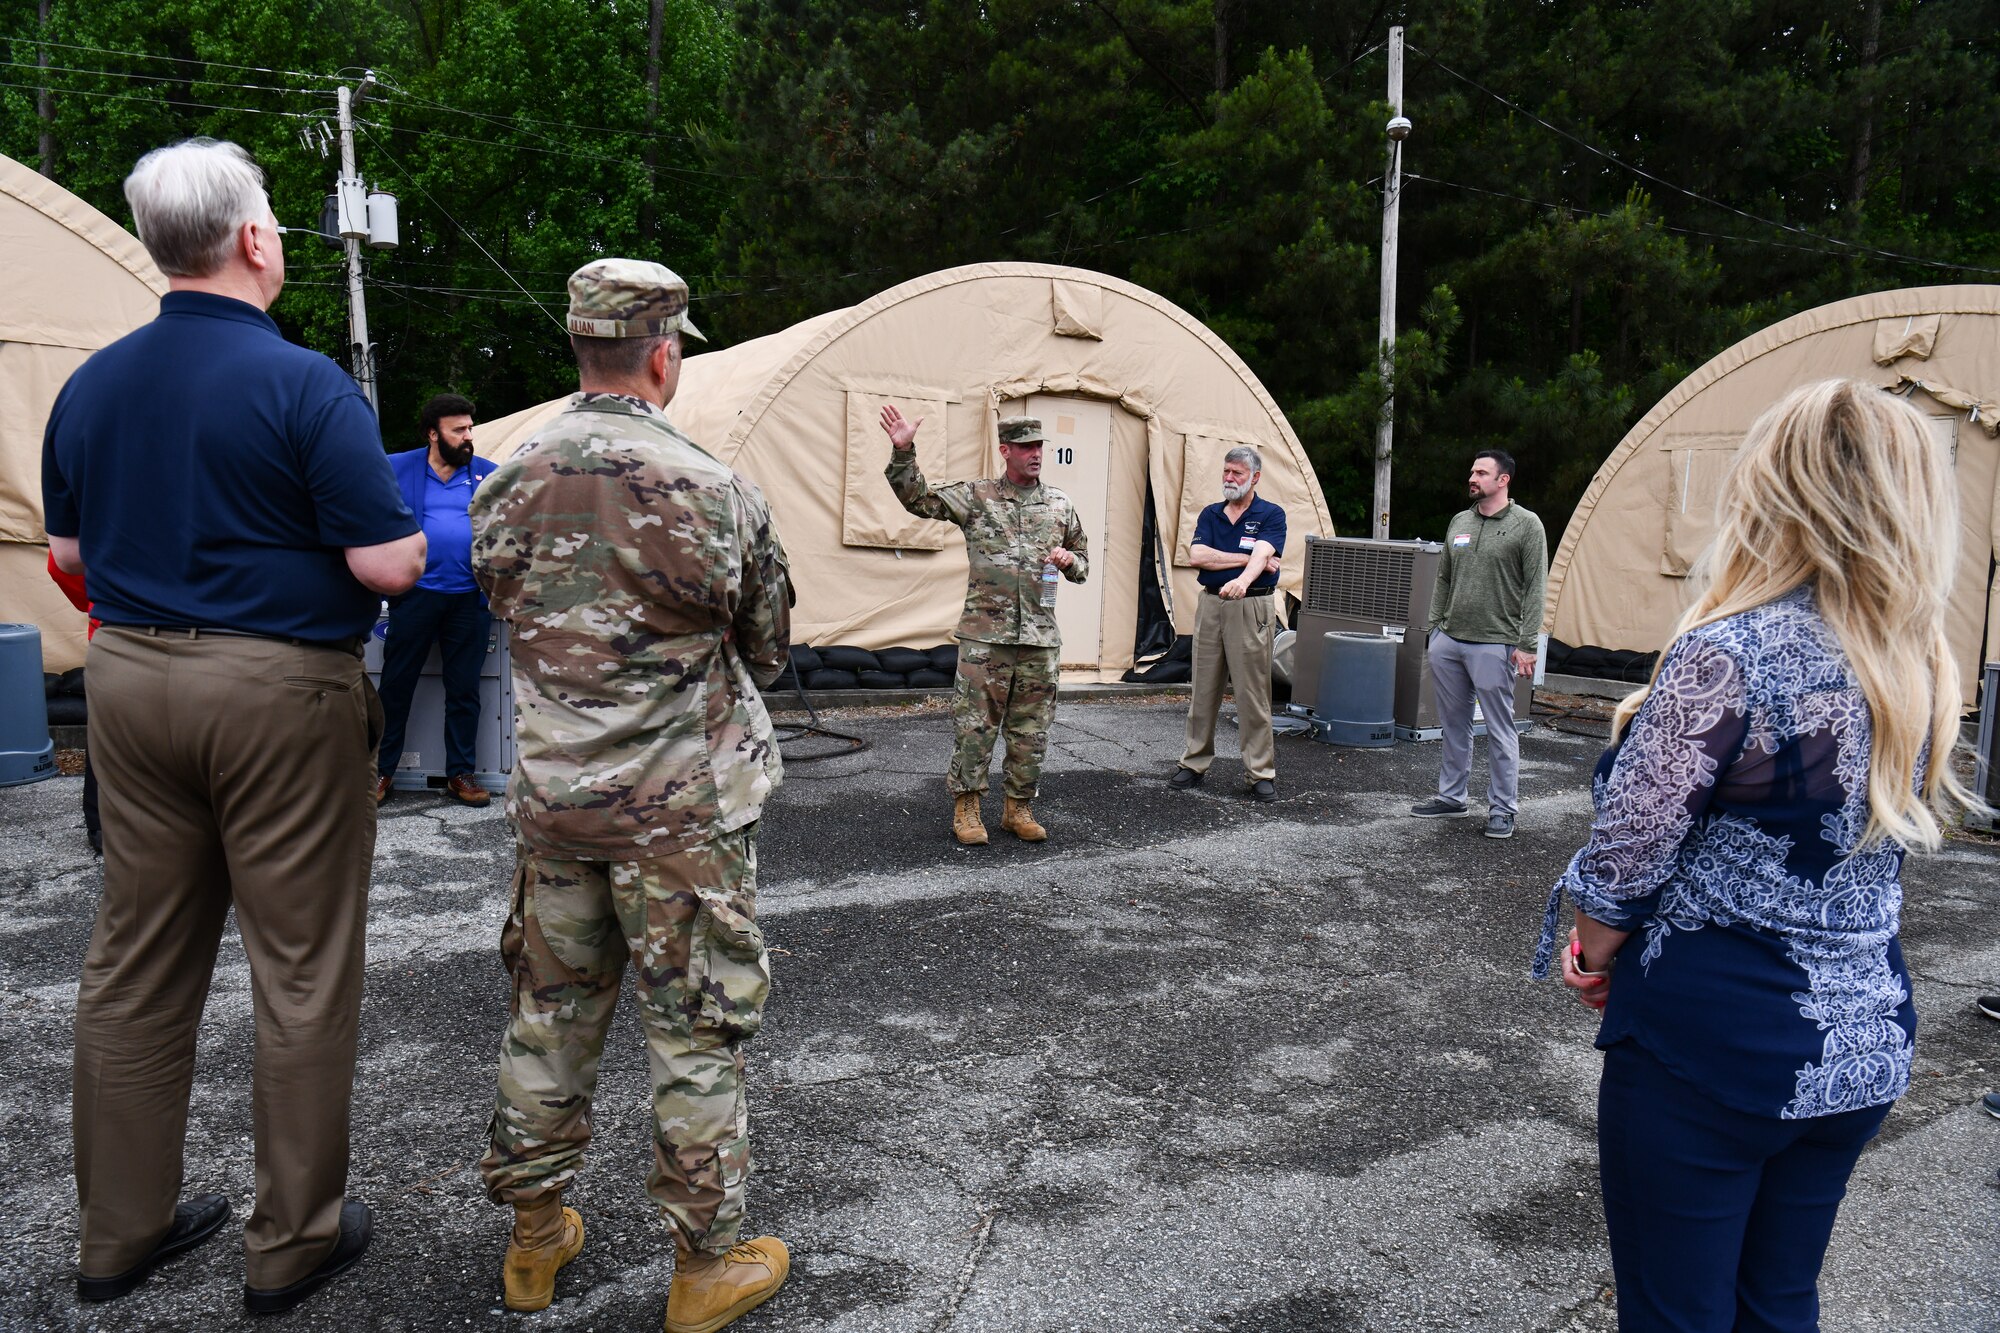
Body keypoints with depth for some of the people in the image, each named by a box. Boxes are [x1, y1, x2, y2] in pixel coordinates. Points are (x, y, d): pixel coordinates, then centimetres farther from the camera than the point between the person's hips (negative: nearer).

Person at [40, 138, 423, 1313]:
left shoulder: (92, 383, 7)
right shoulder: (305, 383, -14)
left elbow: (69, 550, 15)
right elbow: (389, 564, -17)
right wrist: (410, 538, 4)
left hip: (128, 677, 7)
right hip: (281, 690, -7)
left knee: (137, 962, 15)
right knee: (303, 970, 4)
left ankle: (122, 1228, 28)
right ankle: (295, 1241, 16)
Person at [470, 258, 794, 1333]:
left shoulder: (505, 487, 0)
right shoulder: (710, 491, -15)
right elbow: (769, 647, -3)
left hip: (550, 797, 5)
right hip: (681, 809, -5)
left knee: (548, 1013, 18)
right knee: (697, 1034, 8)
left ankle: (534, 1238, 34)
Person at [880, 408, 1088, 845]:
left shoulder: (1060, 505, 13)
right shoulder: (975, 497, 3)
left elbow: (1083, 564, 22)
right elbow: (917, 498, -1)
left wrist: (1069, 560, -1)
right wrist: (903, 452, -14)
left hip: (1040, 638, 3)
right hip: (984, 635, -3)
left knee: (1031, 730, 9)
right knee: (974, 725, -1)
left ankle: (1019, 809, 22)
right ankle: (966, 809, 12)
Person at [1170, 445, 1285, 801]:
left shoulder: (1271, 515, 0)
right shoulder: (1210, 514, 12)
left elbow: (1261, 556, -18)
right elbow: (1197, 556, -4)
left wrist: (1242, 580, -39)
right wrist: (1246, 558, -10)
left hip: (1250, 606, -4)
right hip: (1209, 604, 4)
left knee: (1252, 694, -3)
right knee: (1203, 690, 9)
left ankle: (1260, 773, 3)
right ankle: (1195, 762, 19)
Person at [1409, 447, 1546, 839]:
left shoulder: (1526, 525, -4)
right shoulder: (1459, 523, 13)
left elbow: (1535, 588, -7)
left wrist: (1527, 644, -12)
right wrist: (1433, 627, 14)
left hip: (1494, 645, -6)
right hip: (1448, 641, 6)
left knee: (1500, 730, -1)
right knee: (1453, 725, 14)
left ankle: (1501, 810, 8)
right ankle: (1451, 796, 26)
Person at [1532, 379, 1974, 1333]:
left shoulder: (1727, 653, -20)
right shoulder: (1922, 671, 4)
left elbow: (1628, 855, -17)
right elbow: (1851, 842, 11)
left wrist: (1596, 959, 3)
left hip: (1713, 1042, -7)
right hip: (1864, 1045, 7)